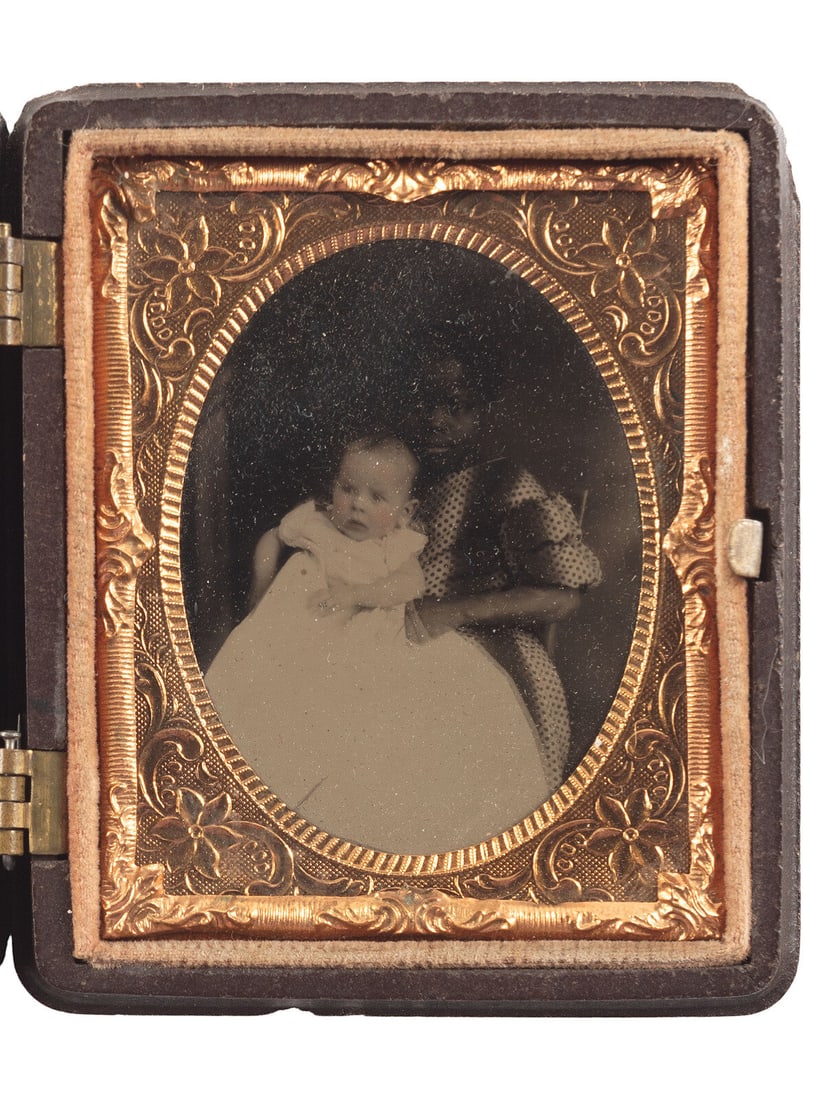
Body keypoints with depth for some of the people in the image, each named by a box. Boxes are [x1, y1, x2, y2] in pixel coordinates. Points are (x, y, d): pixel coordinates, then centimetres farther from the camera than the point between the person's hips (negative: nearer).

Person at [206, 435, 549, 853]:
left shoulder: (398, 545, 7)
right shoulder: (313, 523, 9)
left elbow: (410, 584, -12)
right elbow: (272, 538, 26)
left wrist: (355, 592, -24)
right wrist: (261, 585, 11)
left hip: (373, 649, 1)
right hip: (302, 638, 0)